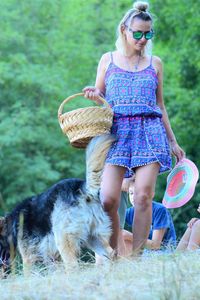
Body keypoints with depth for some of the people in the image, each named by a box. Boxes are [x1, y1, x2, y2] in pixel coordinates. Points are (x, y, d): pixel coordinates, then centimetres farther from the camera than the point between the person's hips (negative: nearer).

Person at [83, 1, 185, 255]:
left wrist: (173, 142, 16)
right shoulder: (108, 60, 12)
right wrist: (93, 94, -7)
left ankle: (136, 257, -6)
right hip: (116, 132, -1)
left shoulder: (155, 63, 14)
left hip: (149, 132, 1)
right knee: (108, 199, -14)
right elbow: (98, 96, 18)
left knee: (143, 196, -10)